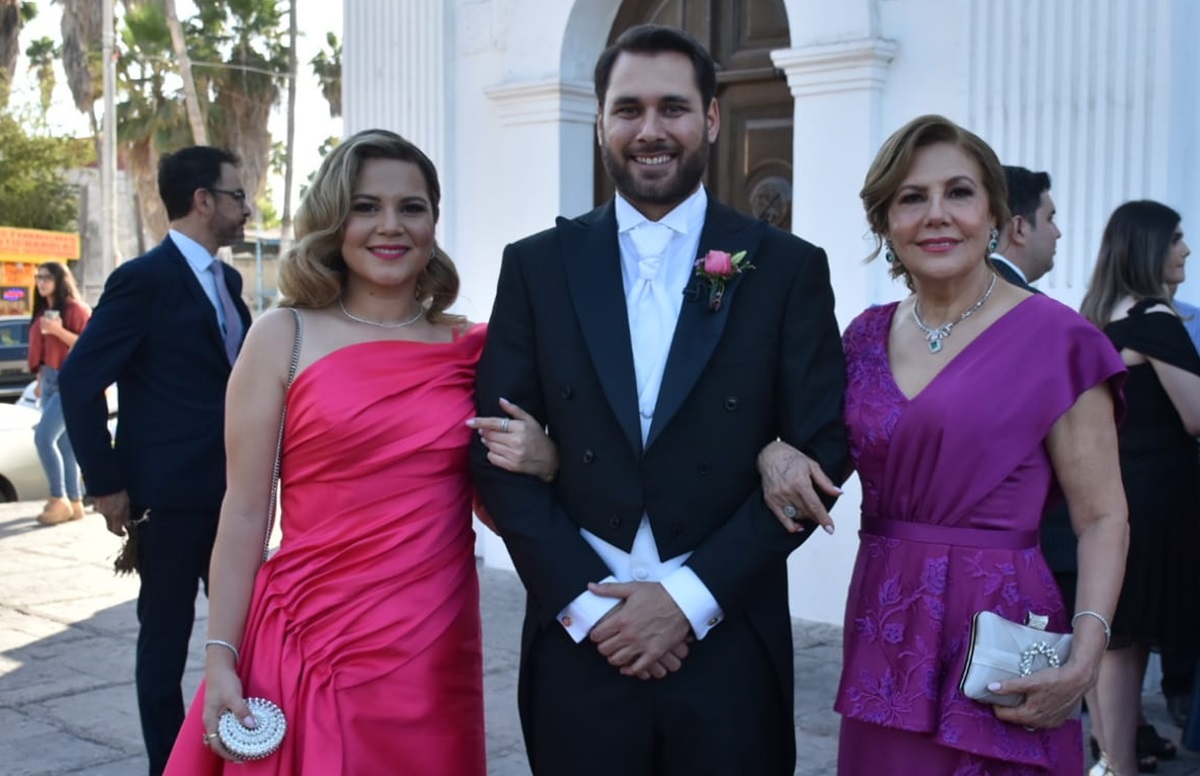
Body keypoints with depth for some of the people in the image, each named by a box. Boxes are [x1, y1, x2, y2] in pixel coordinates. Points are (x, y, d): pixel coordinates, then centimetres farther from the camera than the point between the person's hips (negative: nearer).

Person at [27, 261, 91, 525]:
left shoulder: (75, 308, -9)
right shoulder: (43, 311, 15)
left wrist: (59, 330, -22)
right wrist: (40, 380, 19)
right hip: (50, 381, 8)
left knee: (44, 437, -16)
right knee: (63, 443, 7)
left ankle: (59, 499, -8)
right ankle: (74, 502, 11)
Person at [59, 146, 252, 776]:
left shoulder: (226, 280, 11)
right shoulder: (144, 279, -12)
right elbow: (80, 381, -13)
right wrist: (106, 484, -12)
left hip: (231, 489, 7)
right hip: (170, 493, -7)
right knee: (165, 636, 8)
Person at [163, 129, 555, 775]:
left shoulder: (472, 347, 5)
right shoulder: (283, 337, -3)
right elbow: (244, 511, -2)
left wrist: (541, 462, -8)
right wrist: (220, 659, -5)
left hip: (435, 649, 3)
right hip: (309, 641, -2)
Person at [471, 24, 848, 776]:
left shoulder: (789, 268, 0)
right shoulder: (537, 266, 3)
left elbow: (821, 451, -4)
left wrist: (689, 596, -10)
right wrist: (589, 603, -9)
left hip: (730, 645, -1)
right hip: (579, 644, 1)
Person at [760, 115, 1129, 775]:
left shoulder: (1055, 338, -8)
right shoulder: (868, 336, 6)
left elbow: (1102, 518, -8)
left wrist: (1085, 656, -20)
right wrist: (776, 453, -6)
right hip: (882, 628, 5)